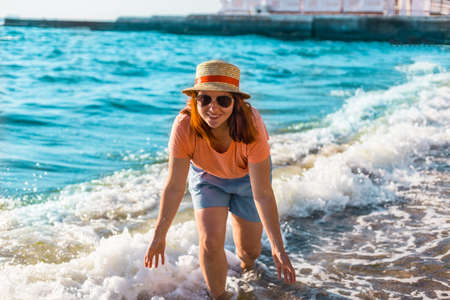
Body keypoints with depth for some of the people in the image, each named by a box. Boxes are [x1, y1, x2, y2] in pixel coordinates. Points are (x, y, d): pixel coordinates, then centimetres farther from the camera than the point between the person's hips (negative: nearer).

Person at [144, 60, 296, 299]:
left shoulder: (251, 126, -38)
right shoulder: (185, 126, -35)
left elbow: (262, 195, -34)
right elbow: (174, 188, -24)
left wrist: (278, 248, -35)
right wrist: (159, 236, -19)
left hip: (248, 176, 0)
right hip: (207, 176, 0)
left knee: (249, 251, 8)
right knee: (210, 242, -17)